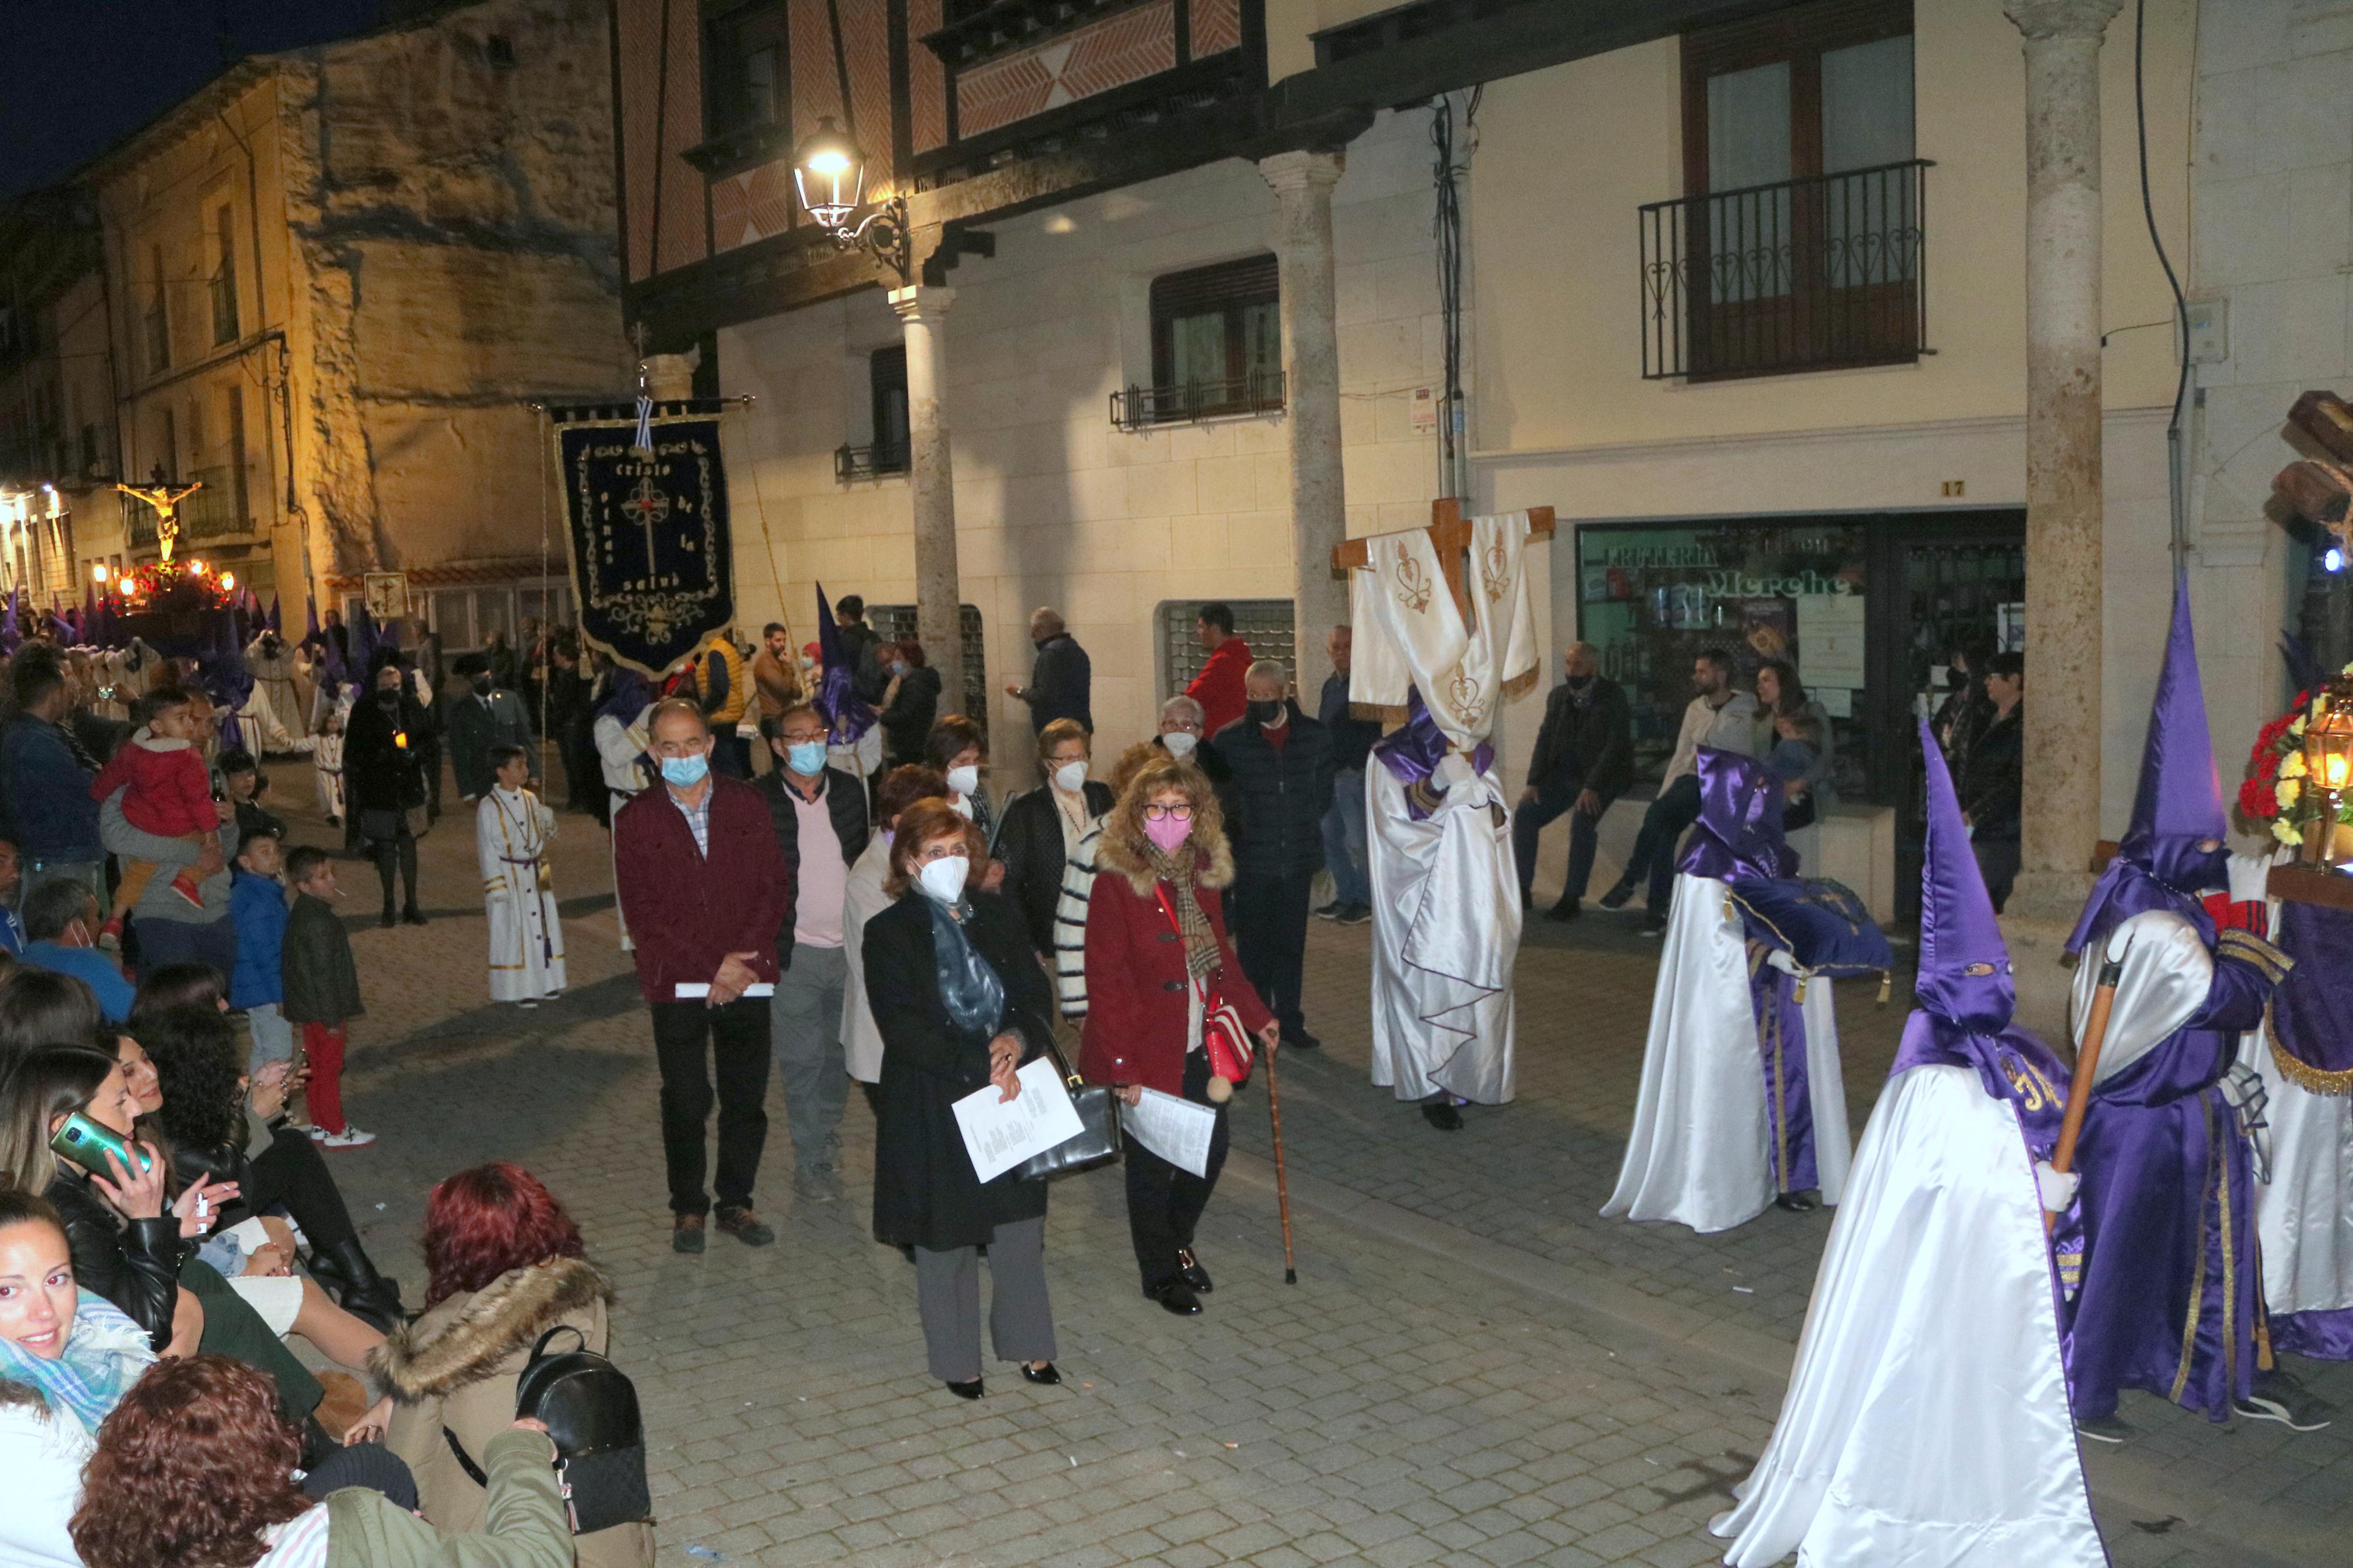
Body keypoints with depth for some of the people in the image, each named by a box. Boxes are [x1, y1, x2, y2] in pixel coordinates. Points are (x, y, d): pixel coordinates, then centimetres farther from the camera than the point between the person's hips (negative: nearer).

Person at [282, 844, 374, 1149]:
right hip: (323, 1009, -10)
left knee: (318, 1066, 18)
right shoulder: (317, 921, -24)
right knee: (329, 1068, 2)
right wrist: (333, 1018, -19)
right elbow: (322, 972, -24)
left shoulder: (303, 913, 7)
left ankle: (320, 1125, 29)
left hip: (311, 1009, 10)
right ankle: (336, 1131, 12)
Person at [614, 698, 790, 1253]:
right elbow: (642, 914, -4)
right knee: (685, 1101, 3)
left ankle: (736, 1202, 23)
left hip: (748, 978, 2)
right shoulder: (636, 820, 0)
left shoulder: (747, 804, 5)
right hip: (677, 984, -1)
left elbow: (776, 885, 3)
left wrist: (743, 961, -9)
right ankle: (688, 1208, 21)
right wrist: (712, 966, -12)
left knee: (747, 1097, 7)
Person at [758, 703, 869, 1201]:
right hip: (793, 952, -4)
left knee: (839, 1053, 13)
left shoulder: (850, 790, 5)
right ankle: (810, 1162, 14)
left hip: (848, 948, 4)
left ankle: (825, 1136, 32)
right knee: (802, 1061, 2)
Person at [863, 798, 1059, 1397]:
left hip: (1011, 1095, 4)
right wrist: (980, 1067, -21)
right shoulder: (890, 932, -8)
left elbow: (1037, 996, 6)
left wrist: (1019, 1039, -16)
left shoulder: (998, 916, 6)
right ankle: (957, 1359, 26)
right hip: (934, 1106, -4)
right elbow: (903, 1028, -16)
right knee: (946, 1236, 9)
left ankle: (1028, 1344, 30)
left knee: (1021, 1227, 11)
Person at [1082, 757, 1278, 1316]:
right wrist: (1124, 1067, -17)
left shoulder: (1204, 872, 3)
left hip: (1200, 1046, 6)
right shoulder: (1115, 881, -16)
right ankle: (1161, 1273, 30)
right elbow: (1105, 982, -16)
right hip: (1146, 1054, -6)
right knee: (1152, 1166, 8)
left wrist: (1257, 1015, 15)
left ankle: (1177, 1242, 41)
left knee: (1211, 1150, 13)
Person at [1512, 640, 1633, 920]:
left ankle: (1572, 898, -23)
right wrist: (1534, 782, -8)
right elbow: (1545, 739, 6)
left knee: (1583, 818, -31)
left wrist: (1592, 787, -28)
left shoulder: (1613, 696, -11)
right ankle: (1522, 891, -3)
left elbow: (1616, 745, -19)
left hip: (1602, 775, -6)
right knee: (1524, 814, -12)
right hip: (1565, 773, 6)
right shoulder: (1558, 696, 7)